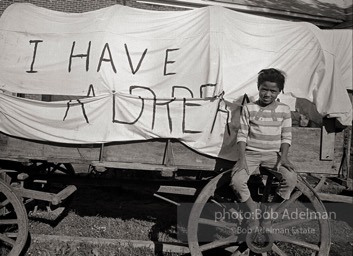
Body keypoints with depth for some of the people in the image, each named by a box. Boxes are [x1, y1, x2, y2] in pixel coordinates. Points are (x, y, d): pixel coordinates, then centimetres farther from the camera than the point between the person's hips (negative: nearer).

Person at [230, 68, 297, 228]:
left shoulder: (284, 110, 4)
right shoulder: (249, 108, 1)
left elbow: (286, 136, 5)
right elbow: (242, 135, -2)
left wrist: (284, 156, -11)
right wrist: (242, 158, -13)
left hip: (273, 154, 1)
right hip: (251, 153, -1)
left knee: (291, 178, -27)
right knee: (237, 181, -27)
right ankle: (254, 211, 0)